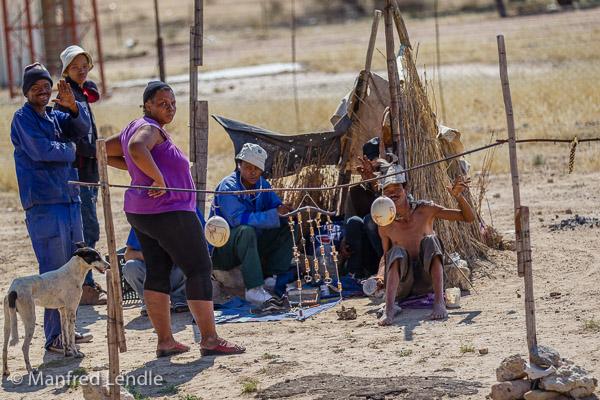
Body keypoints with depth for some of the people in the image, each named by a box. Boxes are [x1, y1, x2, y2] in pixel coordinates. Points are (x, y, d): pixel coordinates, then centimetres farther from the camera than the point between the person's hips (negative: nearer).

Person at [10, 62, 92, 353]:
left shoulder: (55, 116, 17)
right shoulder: (22, 118, -3)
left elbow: (82, 128, 1)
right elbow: (40, 149, -16)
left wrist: (73, 107, -17)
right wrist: (69, 150, 0)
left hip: (70, 200, 8)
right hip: (43, 204, -8)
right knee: (54, 272, -9)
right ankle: (53, 337, -5)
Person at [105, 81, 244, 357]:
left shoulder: (133, 128, 14)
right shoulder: (150, 129, -15)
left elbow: (104, 152, 20)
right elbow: (137, 148, -37)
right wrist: (158, 178, -28)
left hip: (140, 213, 10)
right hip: (169, 212, -10)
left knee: (157, 273, 8)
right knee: (199, 270, -4)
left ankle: (165, 341, 8)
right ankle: (210, 340, -5)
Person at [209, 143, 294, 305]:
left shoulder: (261, 184, 4)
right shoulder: (228, 186, -19)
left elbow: (275, 206, 3)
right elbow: (237, 219, -31)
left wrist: (284, 211, -24)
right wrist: (274, 214, -34)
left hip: (250, 244, 7)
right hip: (221, 251, -7)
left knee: (287, 229, -7)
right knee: (246, 231, -37)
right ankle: (254, 289, -38)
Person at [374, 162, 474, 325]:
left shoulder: (425, 210, 0)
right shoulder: (385, 225, 3)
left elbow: (468, 217, 4)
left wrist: (458, 196, -15)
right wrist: (380, 277, -6)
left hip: (427, 279, 0)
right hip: (403, 284, 0)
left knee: (429, 241, -26)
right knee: (397, 252, -29)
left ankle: (439, 303, -41)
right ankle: (389, 310, -49)